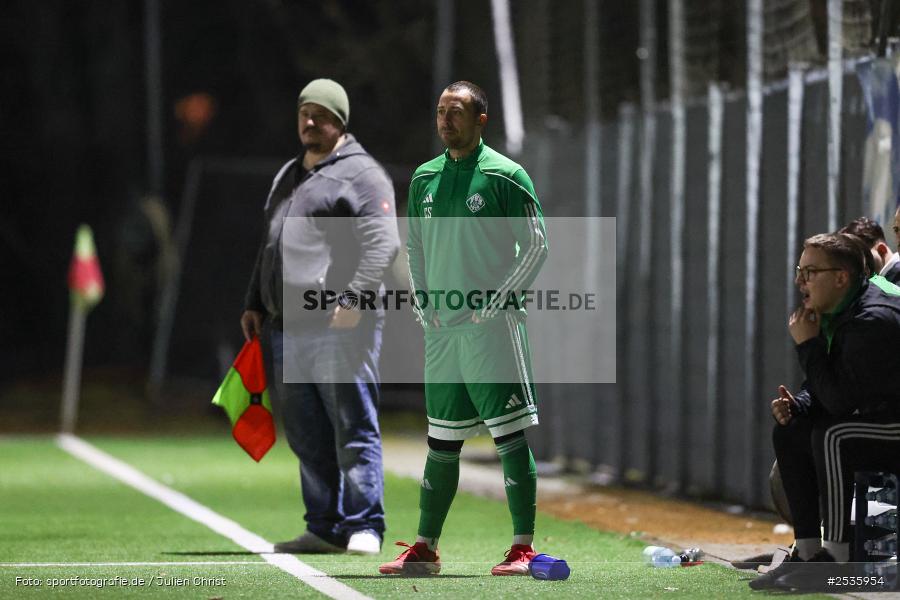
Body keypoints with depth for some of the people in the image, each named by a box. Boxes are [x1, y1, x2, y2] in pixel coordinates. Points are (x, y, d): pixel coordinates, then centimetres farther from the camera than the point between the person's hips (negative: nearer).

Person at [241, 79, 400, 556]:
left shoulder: (360, 174, -3)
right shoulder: (287, 176, 24)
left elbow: (382, 243, -13)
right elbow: (270, 245, 31)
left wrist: (354, 299, -23)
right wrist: (255, 304, 24)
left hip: (340, 329, -8)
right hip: (288, 329, 8)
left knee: (353, 429, -6)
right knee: (306, 436, 9)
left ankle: (363, 528, -5)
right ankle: (324, 529, 15)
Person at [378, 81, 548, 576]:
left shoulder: (505, 176, -4)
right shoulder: (424, 178, 13)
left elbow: (536, 245, -5)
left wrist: (498, 299, -10)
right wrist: (421, 303, 10)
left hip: (491, 326, -6)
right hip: (440, 328, 6)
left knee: (510, 434, -7)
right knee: (442, 440, 11)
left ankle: (523, 548, -7)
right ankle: (425, 548, 16)